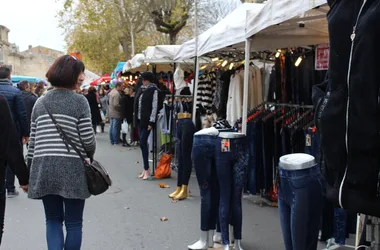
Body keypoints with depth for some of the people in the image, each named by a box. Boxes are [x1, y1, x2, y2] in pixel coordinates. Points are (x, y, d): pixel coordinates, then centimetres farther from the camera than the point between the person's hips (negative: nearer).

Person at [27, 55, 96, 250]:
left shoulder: (40, 102, 11)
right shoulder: (79, 101, -4)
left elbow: (33, 140, 10)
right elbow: (88, 139, -8)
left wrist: (29, 167, 17)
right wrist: (90, 155, 12)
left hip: (44, 168, 4)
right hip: (72, 169, -4)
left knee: (53, 220, 15)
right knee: (73, 223, 7)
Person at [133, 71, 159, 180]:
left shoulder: (153, 90, -8)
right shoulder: (141, 89, 13)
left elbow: (155, 107, -11)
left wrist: (151, 122, -15)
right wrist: (136, 118, 13)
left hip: (147, 121, -7)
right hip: (140, 120, 7)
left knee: (143, 143, -10)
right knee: (143, 144, 8)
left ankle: (147, 170, -4)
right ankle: (145, 169, 14)